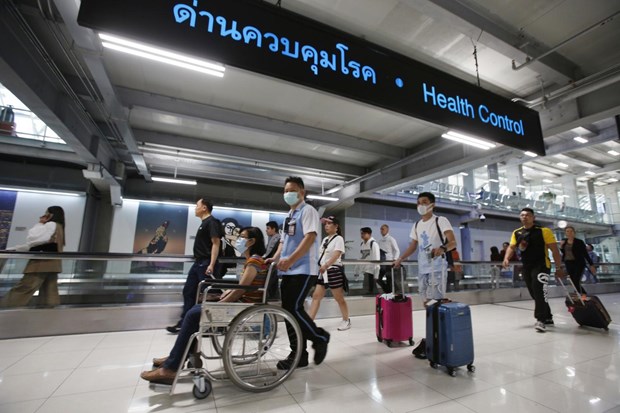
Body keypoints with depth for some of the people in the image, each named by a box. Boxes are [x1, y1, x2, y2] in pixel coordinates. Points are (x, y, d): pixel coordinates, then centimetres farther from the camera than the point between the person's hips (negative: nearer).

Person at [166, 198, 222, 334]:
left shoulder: (212, 222, -12)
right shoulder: (203, 223, 18)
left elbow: (216, 243, -19)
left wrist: (211, 265, -26)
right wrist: (198, 261, 21)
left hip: (206, 264, -10)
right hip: (198, 263, 10)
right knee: (188, 291, 12)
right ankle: (184, 322, 22)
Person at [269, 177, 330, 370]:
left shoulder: (307, 210, -6)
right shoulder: (289, 216, 19)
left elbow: (310, 238, -20)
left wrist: (290, 260, -29)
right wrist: (275, 259, 5)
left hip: (303, 270, -8)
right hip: (287, 271, 8)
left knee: (294, 309, -11)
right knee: (288, 310, 7)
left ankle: (320, 337, 14)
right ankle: (298, 355, 18)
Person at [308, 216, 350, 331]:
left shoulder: (338, 238, -8)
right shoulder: (325, 239, 14)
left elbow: (336, 255, -22)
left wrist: (326, 265, -35)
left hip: (334, 271, -7)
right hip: (323, 271, 7)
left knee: (339, 298, 5)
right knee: (316, 296, 2)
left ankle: (346, 320, 24)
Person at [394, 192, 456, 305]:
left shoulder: (441, 221, -5)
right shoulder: (416, 225, 13)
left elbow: (453, 242, -14)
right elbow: (413, 246, 20)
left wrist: (442, 248, -35)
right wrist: (400, 259, 11)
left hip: (437, 268, -6)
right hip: (422, 268, 6)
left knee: (437, 300, -10)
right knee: (426, 301, 9)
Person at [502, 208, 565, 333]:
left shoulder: (543, 231, -6)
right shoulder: (516, 233, 7)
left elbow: (555, 250, -5)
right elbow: (511, 247, 8)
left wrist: (558, 268, -8)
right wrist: (507, 259, -12)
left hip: (541, 266, -5)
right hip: (526, 267, 5)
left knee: (539, 292, -16)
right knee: (535, 294, 13)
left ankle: (541, 320, -7)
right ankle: (548, 317, 30)